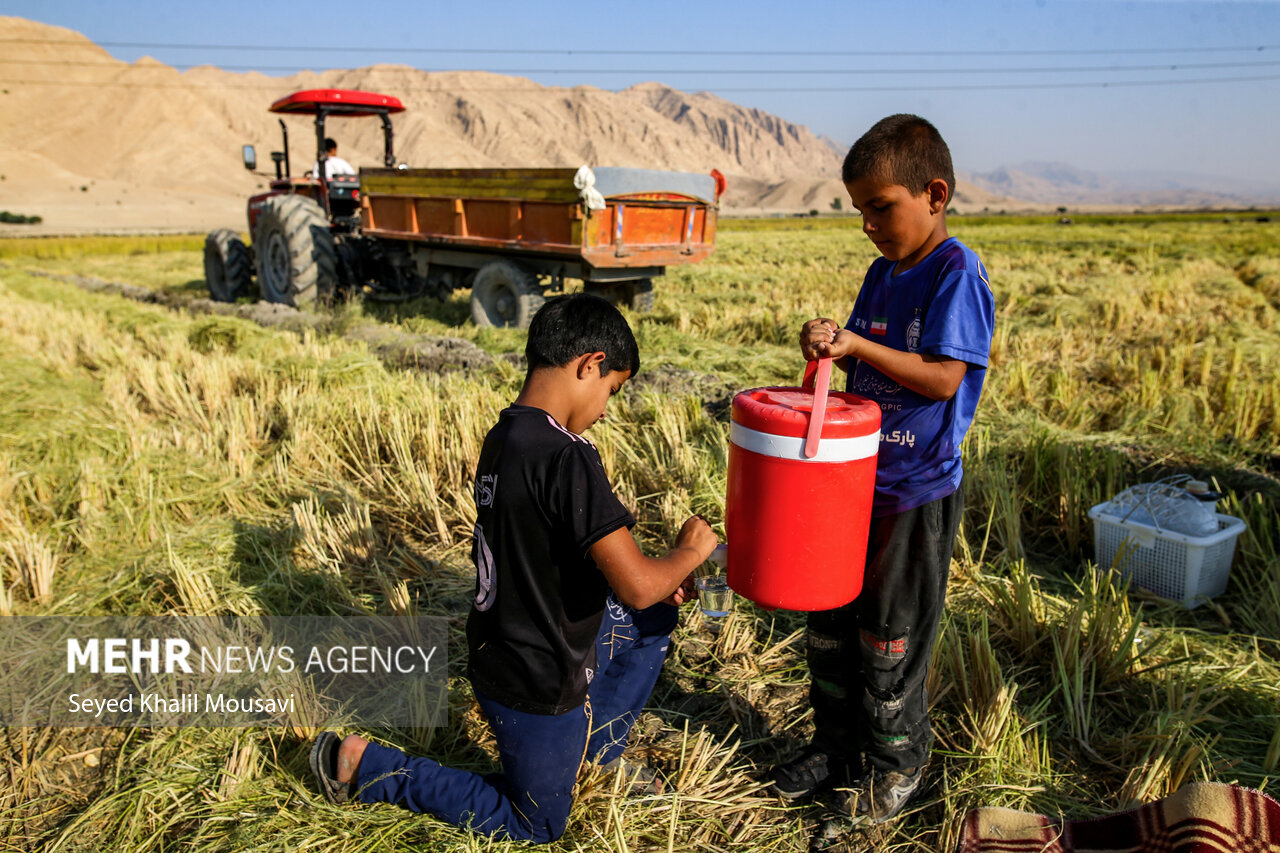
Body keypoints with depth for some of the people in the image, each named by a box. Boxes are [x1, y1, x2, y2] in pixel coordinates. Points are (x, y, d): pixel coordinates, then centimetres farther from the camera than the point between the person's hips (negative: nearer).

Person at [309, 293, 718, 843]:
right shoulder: (565, 458, -30)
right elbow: (636, 586, -32)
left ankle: (596, 745, 30)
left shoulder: (503, 437, -1)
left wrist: (657, 581, 7)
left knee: (655, 618, 19)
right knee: (533, 828, 19)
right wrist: (688, 553, -10)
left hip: (500, 648, 8)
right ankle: (364, 766, 15)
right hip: (534, 687, -8)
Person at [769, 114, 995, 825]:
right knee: (827, 620, 16)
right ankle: (836, 743, 37)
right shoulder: (882, 272, 9)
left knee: (889, 637, 7)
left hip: (916, 491, -7)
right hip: (854, 473, 8)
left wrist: (855, 344, -23)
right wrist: (831, 346, 0)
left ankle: (894, 766, 30)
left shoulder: (957, 273, -14)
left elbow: (942, 378, -21)